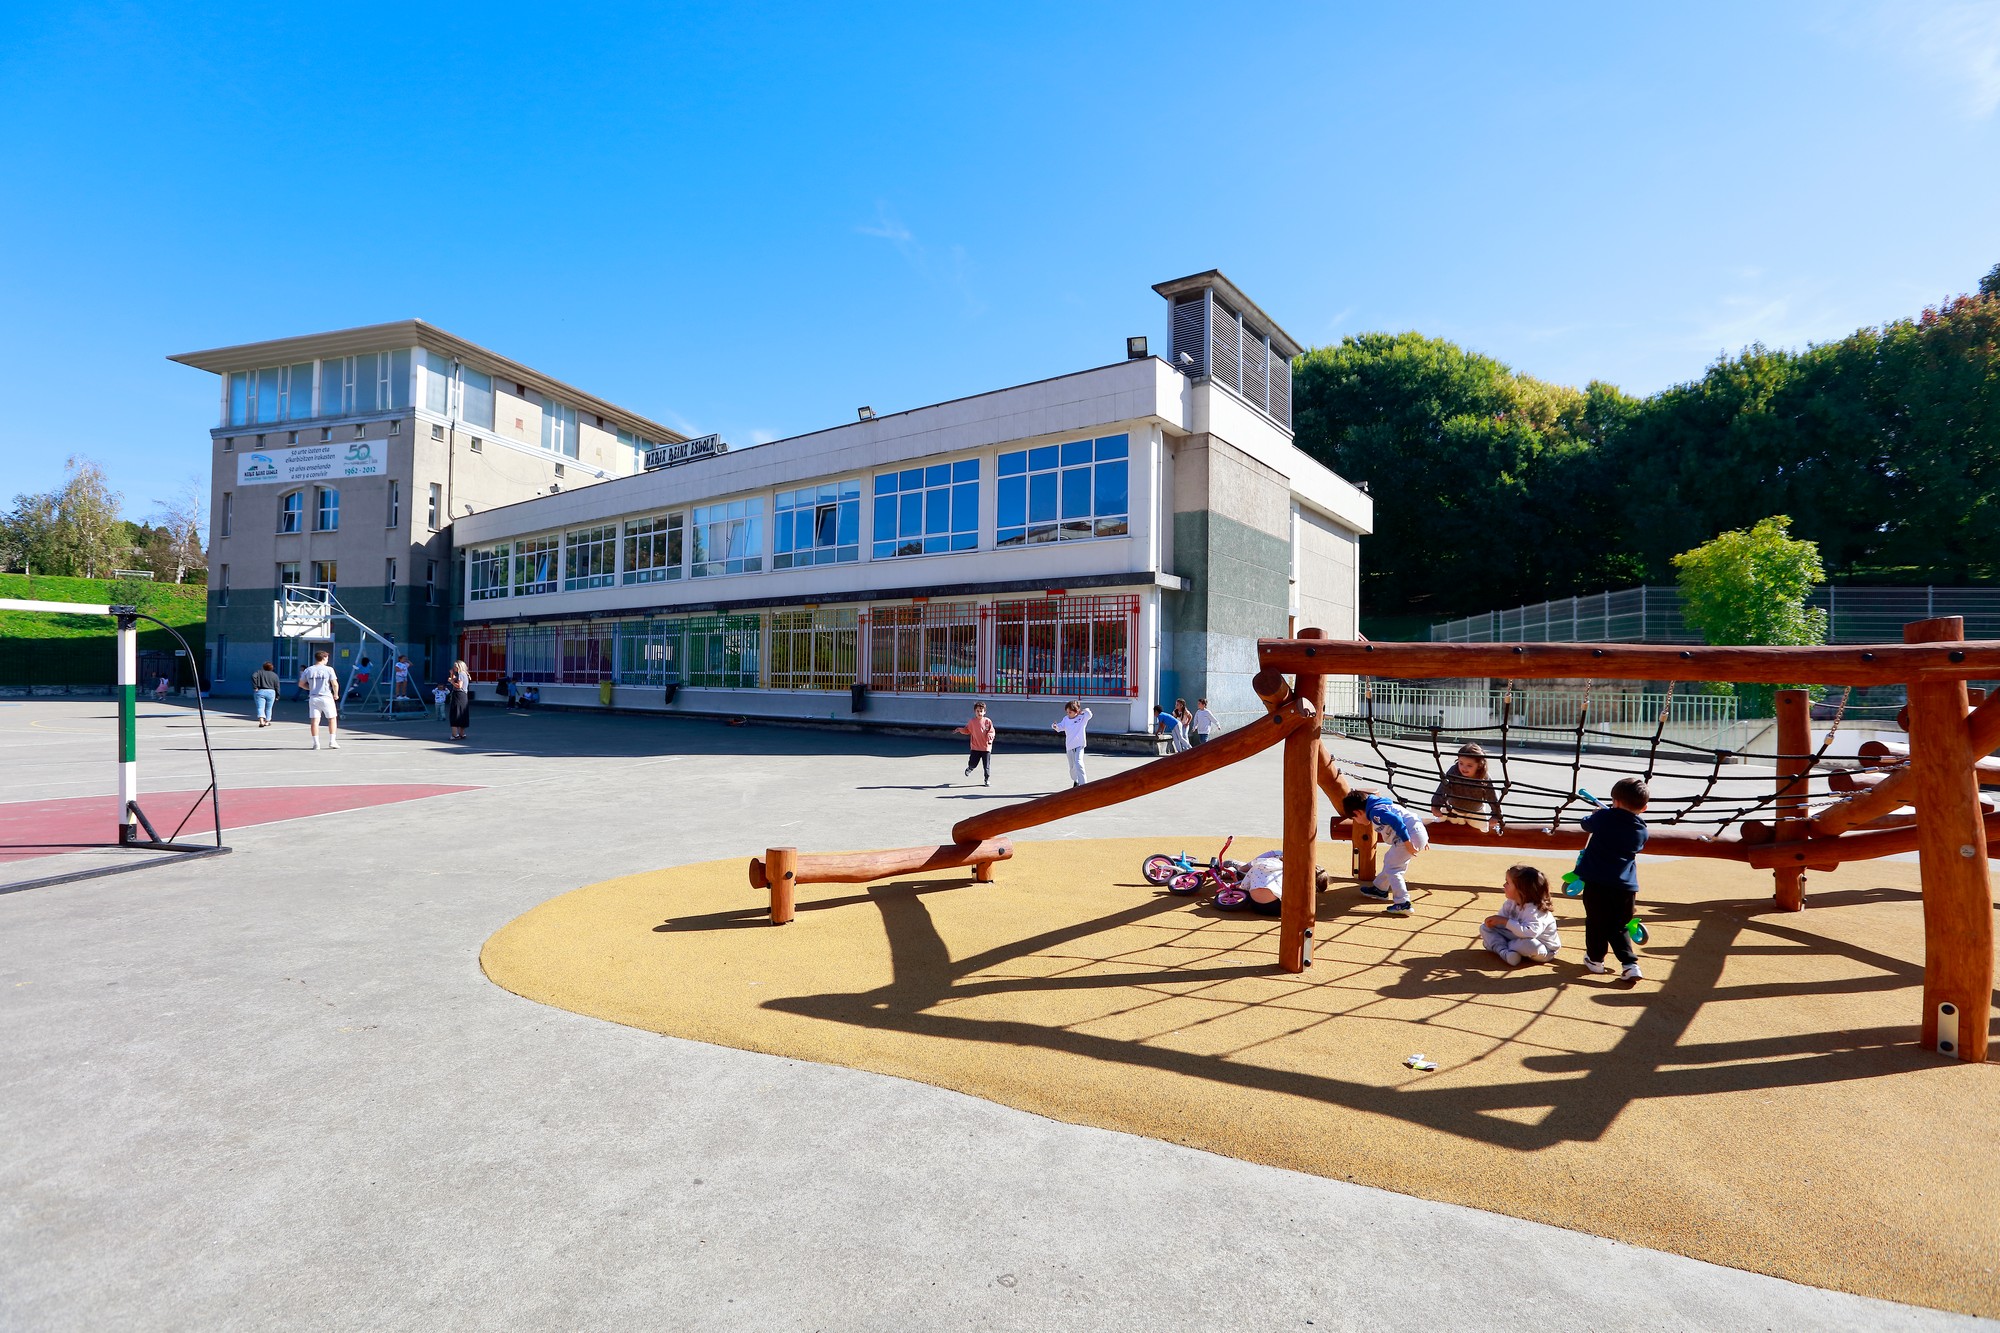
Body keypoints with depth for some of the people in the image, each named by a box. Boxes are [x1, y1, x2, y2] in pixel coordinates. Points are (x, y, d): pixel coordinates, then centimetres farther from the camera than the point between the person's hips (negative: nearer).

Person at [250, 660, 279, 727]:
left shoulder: (259, 672, 8)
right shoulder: (275, 675, 9)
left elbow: (253, 676, -13)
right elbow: (277, 686, 6)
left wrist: (255, 687, -10)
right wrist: (277, 696, 11)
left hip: (260, 692, -1)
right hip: (271, 692, 1)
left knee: (260, 708, -6)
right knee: (268, 709, 13)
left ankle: (261, 721, -25)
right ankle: (267, 722, 20)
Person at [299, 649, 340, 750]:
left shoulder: (308, 670, 5)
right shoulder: (329, 669, -7)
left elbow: (301, 684, 10)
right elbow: (335, 684, -11)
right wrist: (336, 694, 4)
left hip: (313, 698, 3)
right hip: (326, 697, -3)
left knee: (314, 720, 4)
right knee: (332, 719, 10)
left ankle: (316, 743, 4)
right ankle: (332, 741, 6)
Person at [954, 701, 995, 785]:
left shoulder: (988, 721, -5)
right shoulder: (971, 721, -1)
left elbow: (992, 732, 0)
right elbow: (967, 730, 11)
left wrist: (990, 736, -20)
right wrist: (960, 730, -6)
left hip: (986, 747, -1)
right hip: (975, 747, 1)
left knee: (987, 766, 0)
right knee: (972, 764, 4)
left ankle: (987, 780, 17)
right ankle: (969, 769, 41)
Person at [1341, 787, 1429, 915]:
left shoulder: (1375, 812, -12)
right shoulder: (1381, 805, 19)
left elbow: (1395, 820, -27)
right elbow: (1400, 817, 24)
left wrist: (1406, 841, -27)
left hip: (1411, 836, -10)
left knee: (1392, 868, -5)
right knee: (1389, 859, 25)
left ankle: (1403, 904, -9)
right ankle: (1379, 888, 41)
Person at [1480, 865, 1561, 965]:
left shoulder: (1535, 910, -30)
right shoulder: (1511, 903, -4)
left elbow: (1530, 932, -45)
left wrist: (1506, 922, -38)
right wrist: (1493, 921, -22)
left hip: (1543, 949, -8)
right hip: (1517, 937, 8)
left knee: (1529, 944, -45)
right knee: (1484, 927, 0)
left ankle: (1495, 944, -16)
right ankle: (1504, 952, -25)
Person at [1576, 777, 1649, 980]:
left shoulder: (1604, 818, -6)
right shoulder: (1641, 831, 4)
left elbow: (1586, 824, 15)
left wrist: (1595, 814, 34)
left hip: (1597, 883, -3)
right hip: (1626, 887, 3)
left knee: (1596, 923, 12)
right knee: (1619, 927, 17)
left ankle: (1595, 959, 25)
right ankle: (1630, 964, 10)